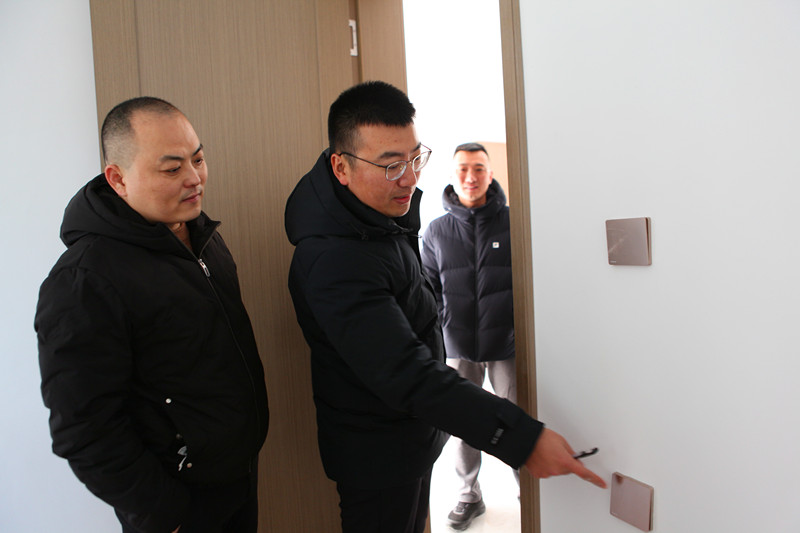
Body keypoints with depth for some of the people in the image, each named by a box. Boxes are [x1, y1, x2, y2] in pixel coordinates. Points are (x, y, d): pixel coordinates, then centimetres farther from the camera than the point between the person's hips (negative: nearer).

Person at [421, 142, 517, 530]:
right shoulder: (436, 231, 4)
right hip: (458, 347, 2)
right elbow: (428, 290, 9)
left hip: (507, 344, -1)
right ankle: (469, 496, 32)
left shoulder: (513, 222, -1)